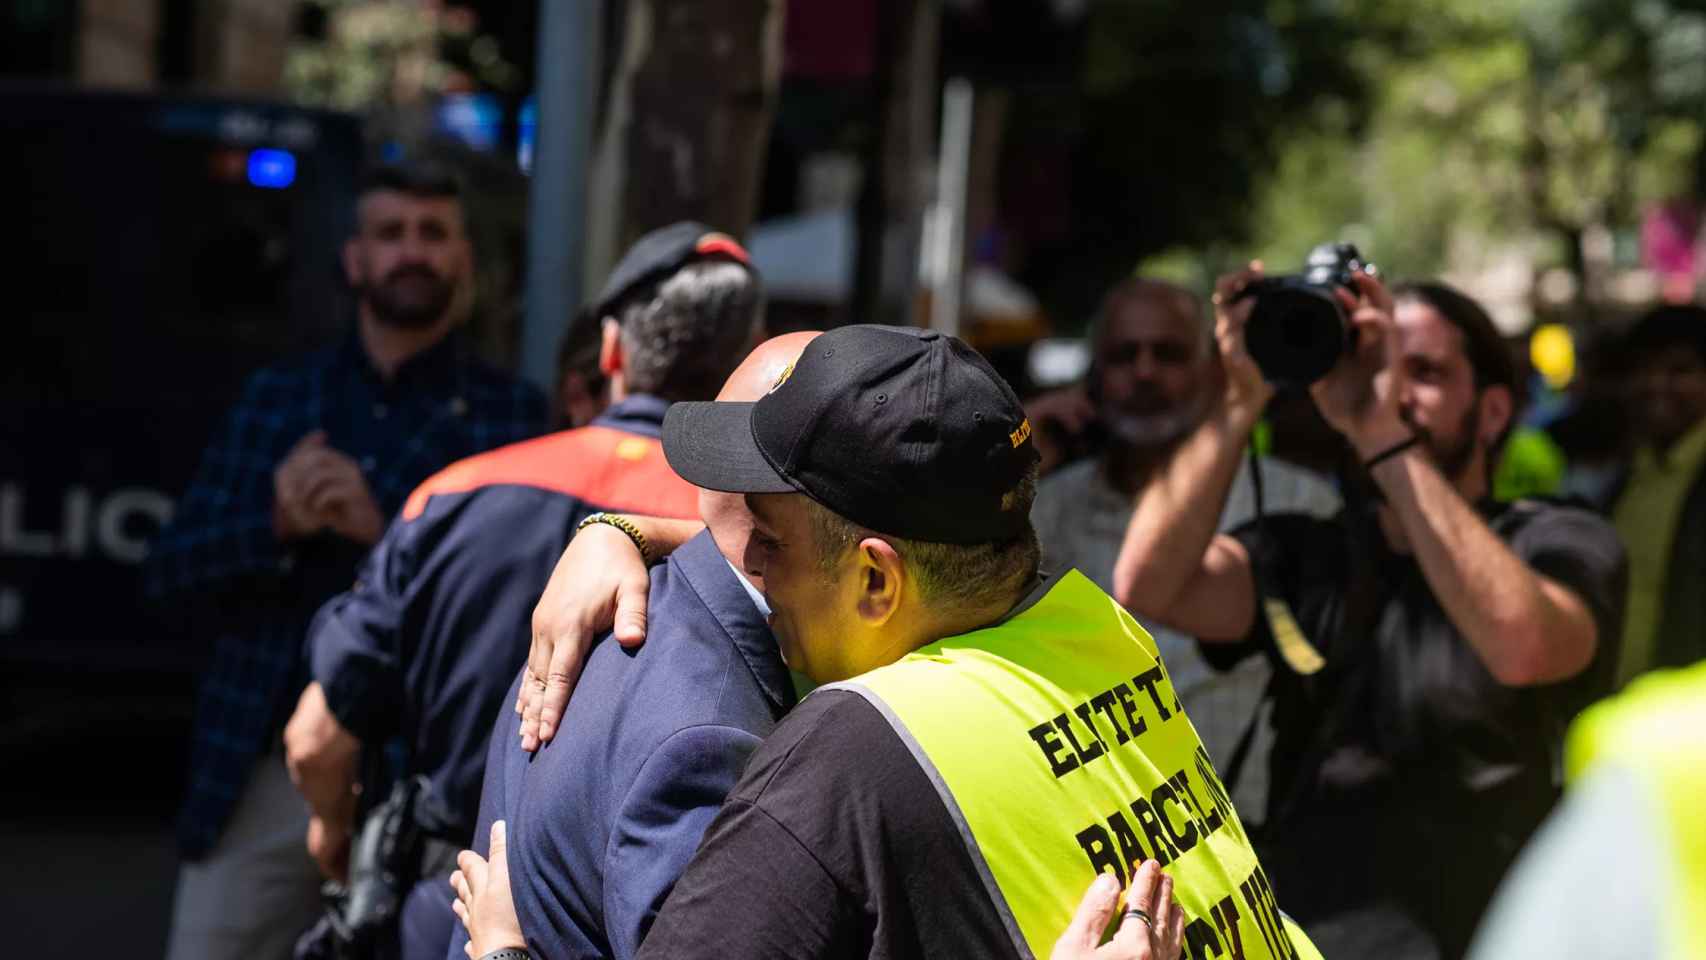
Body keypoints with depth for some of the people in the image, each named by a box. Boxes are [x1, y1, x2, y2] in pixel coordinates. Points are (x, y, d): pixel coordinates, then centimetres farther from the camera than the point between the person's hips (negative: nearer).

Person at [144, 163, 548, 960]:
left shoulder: (512, 416, 2)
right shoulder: (274, 399, 12)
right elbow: (169, 571, 9)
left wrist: (387, 530, -18)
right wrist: (275, 525, -10)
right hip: (260, 773, 3)